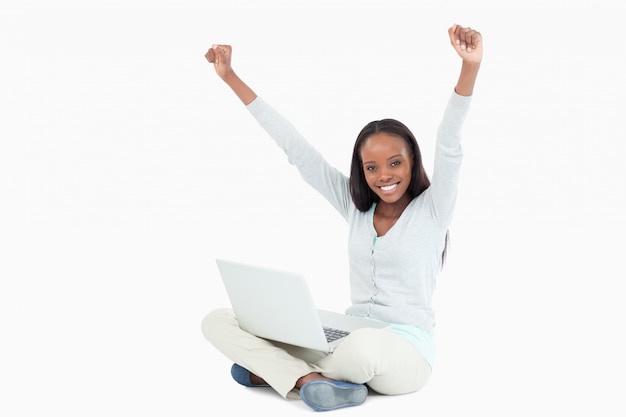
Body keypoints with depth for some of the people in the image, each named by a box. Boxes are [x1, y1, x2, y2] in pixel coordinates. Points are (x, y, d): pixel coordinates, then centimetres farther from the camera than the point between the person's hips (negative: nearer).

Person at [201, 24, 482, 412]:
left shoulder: (432, 209, -1)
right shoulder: (355, 206, 9)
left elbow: (449, 147, -17)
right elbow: (297, 148, 8)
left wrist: (470, 67, -32)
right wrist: (231, 77, 10)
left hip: (405, 352, -4)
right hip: (344, 340, 4)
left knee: (364, 348, -42)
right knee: (219, 321, -7)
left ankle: (274, 369, -11)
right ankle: (311, 379, -28)